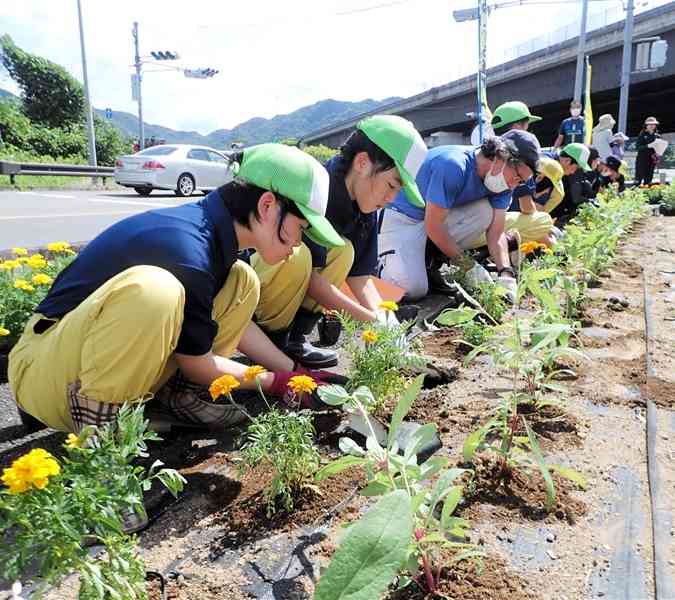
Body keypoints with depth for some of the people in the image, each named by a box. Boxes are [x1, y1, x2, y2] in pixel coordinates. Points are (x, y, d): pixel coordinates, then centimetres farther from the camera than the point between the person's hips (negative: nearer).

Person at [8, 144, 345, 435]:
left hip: (128, 358, 8)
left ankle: (176, 390, 0)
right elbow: (197, 363, -18)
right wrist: (277, 382, -5)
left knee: (241, 282, -1)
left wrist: (293, 370, 5)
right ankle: (99, 433, -21)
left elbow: (233, 320, 9)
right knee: (152, 290, -39)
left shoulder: (213, 228, -4)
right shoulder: (186, 252, -30)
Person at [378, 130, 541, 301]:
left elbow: (496, 234, -7)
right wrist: (468, 265, -20)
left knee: (487, 210, -17)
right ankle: (383, 257, 6)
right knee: (413, 289, -25)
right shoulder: (453, 166, -30)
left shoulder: (503, 183, -6)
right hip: (400, 216, -7)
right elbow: (433, 227, -26)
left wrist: (506, 274, -23)